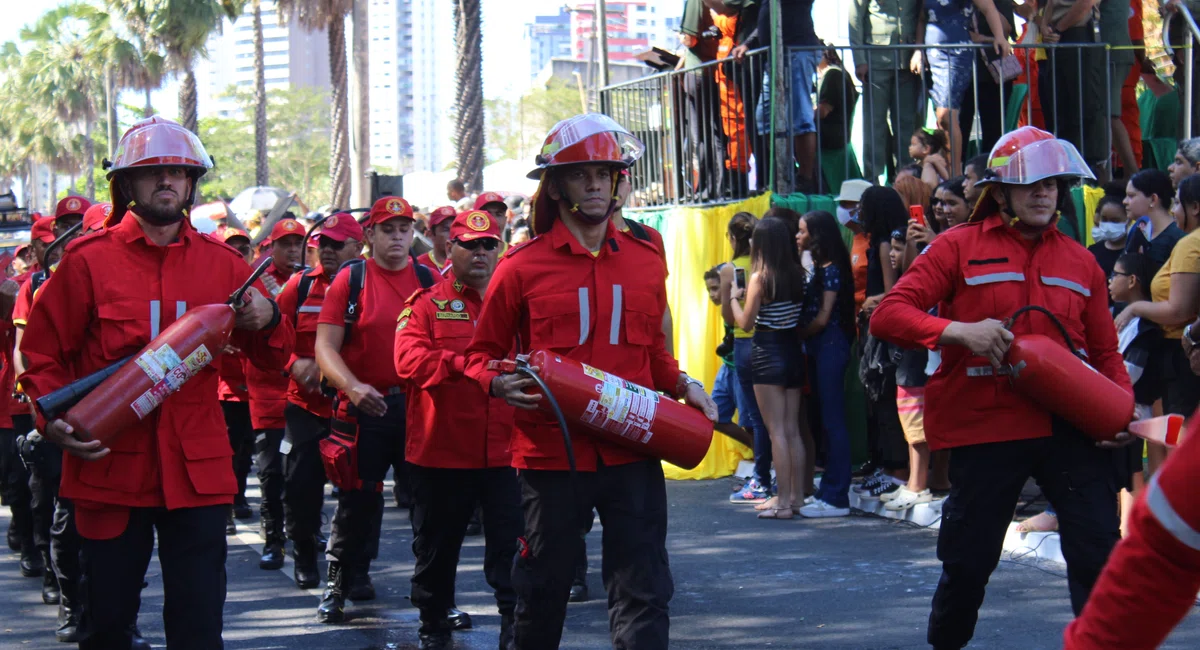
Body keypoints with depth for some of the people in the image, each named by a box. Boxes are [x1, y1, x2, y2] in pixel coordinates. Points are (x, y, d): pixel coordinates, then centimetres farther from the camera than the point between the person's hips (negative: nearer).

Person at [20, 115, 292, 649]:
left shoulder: (222, 263, 8)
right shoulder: (88, 260, 1)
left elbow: (272, 360, 13)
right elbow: (43, 354, 5)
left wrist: (267, 321, -9)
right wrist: (55, 421, -13)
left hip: (195, 469, 2)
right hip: (109, 465, -1)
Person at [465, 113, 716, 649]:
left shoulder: (645, 262, 10)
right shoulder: (523, 268, -1)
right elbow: (482, 353, 6)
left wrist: (681, 386, 4)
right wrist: (500, 384, -15)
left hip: (632, 455, 2)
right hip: (551, 455, -2)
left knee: (643, 593, -2)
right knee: (543, 587, 10)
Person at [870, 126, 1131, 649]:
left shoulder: (1079, 261, 12)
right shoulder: (959, 247, 1)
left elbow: (1105, 351, 18)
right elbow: (887, 315, -7)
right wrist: (960, 331, -22)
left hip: (1069, 425, 2)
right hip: (987, 429, -2)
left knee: (1100, 553, -6)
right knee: (968, 562, 6)